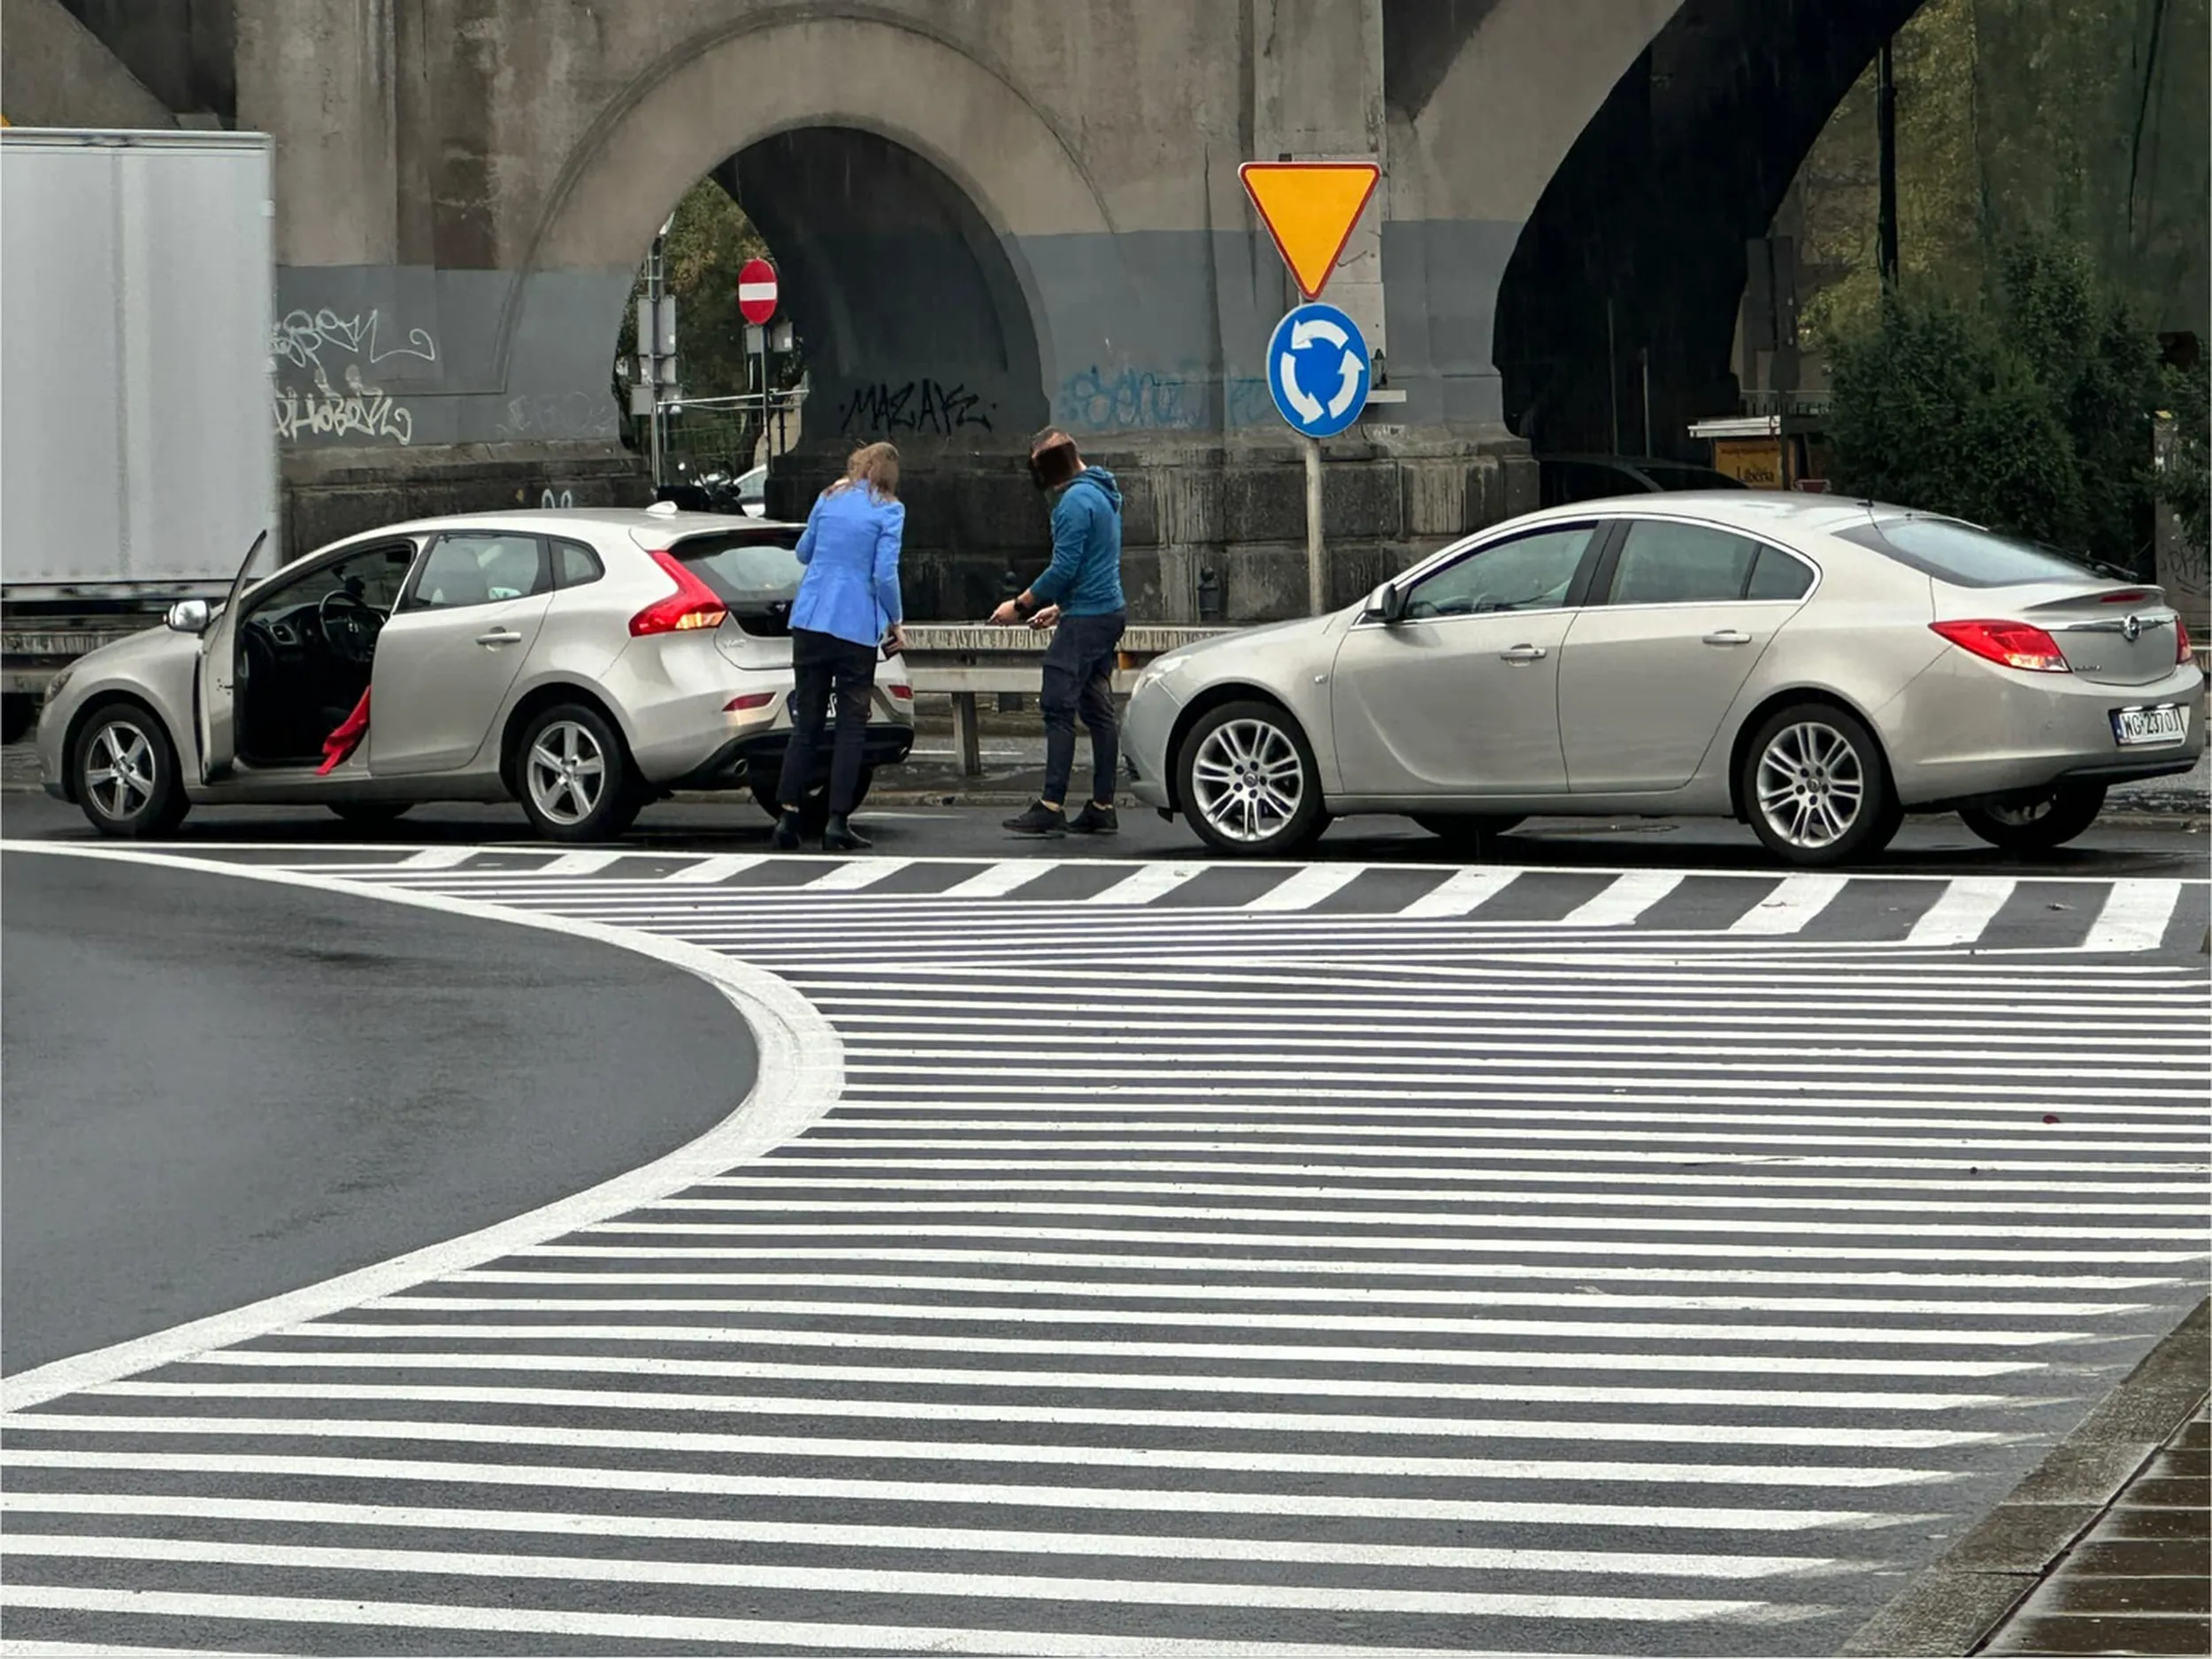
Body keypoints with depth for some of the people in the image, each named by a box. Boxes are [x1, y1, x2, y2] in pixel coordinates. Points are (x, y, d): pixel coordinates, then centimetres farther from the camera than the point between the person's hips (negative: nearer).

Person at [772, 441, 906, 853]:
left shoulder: (829, 499, 9)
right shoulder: (888, 510, -4)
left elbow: (804, 552, 22)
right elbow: (885, 574, -11)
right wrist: (896, 622, 2)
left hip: (810, 620, 4)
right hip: (856, 628, -4)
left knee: (806, 722, 10)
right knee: (852, 725, 4)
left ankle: (788, 815, 5)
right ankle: (837, 822, -1)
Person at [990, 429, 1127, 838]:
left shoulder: (1076, 501, -15)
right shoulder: (1102, 495, 17)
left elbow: (1064, 569, -19)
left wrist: (1020, 605, -10)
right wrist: (1060, 607, 25)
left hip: (1084, 620, -10)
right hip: (1110, 611, 10)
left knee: (1059, 711, -10)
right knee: (1098, 711, 10)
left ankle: (1052, 807, -14)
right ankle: (1102, 807, 11)